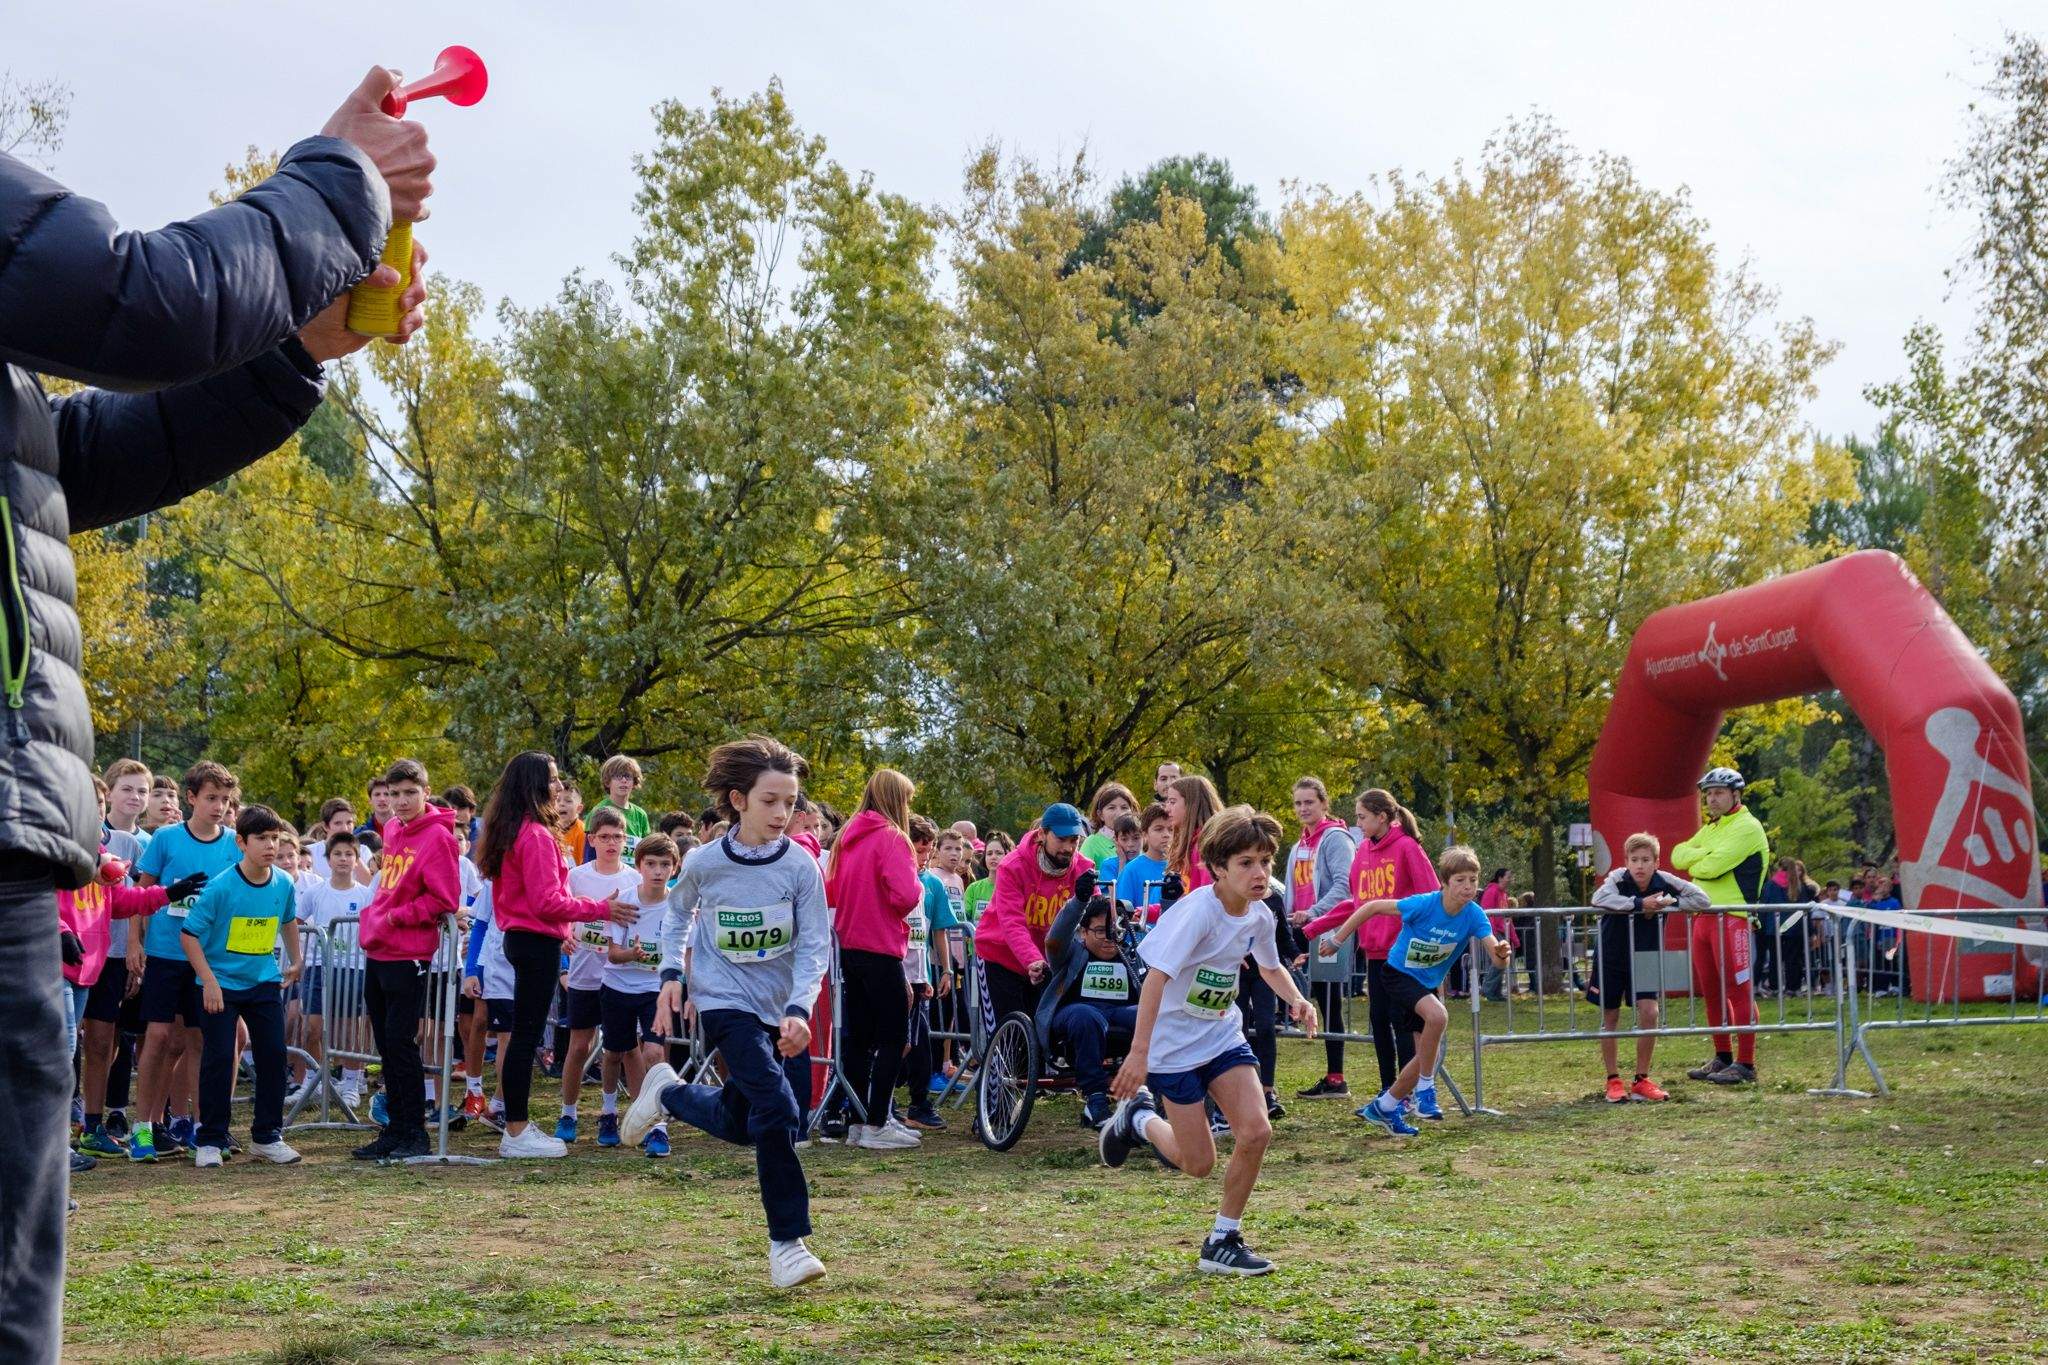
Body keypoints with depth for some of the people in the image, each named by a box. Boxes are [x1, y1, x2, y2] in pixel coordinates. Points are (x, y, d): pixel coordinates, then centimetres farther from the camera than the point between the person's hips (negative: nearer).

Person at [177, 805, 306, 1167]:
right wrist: (209, 981, -18)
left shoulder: (283, 884, -4)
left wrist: (295, 960, 23)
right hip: (220, 984, -4)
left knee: (273, 1055, 3)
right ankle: (210, 1140, 7)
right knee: (219, 1058, -4)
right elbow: (189, 933, -15)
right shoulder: (220, 887, -19)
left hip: (265, 983, 5)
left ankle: (267, 1135, 15)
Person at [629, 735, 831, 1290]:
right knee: (777, 1110, -20)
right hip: (727, 1003, -3)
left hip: (783, 1010, 3)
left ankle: (667, 1092, 43)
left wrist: (798, 1009, -24)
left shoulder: (801, 865, -9)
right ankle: (788, 1241, -8)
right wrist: (671, 975, 3)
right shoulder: (703, 863, -9)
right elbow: (678, 914, 13)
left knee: (739, 1124, 13)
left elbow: (815, 945, -10)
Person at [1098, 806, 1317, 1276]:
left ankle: (1223, 1242, 7)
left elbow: (1270, 965, 18)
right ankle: (1138, 1116, 29)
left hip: (1223, 1034, 6)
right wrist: (1139, 1053, -36)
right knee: (1198, 1164, -2)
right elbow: (1157, 976, -31)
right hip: (1175, 1042, -6)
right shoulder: (1199, 910, -25)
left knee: (1256, 1131, -11)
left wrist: (1296, 1000, -2)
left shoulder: (1260, 915, -3)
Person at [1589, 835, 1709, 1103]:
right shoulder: (1618, 878, -21)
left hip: (1645, 959, 1)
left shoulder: (1665, 882, -15)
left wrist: (1667, 904, -24)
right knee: (1609, 1018, 5)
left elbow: (1702, 899, -13)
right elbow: (1598, 898, -40)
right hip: (1611, 959, -1)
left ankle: (1641, 1081, 2)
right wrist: (1639, 904, -42)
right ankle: (1613, 1081, 18)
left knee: (1649, 1012, -12)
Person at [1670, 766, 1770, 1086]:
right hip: (1702, 916, 9)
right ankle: (1722, 1057, 21)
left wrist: (1694, 866, 3)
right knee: (1712, 992, 12)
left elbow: (1712, 867, -17)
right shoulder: (1710, 829, 22)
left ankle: (1745, 1064, -7)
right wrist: (1706, 853, -7)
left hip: (1732, 918, -9)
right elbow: (1678, 855, 8)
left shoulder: (1746, 828, -7)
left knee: (1738, 991, -8)